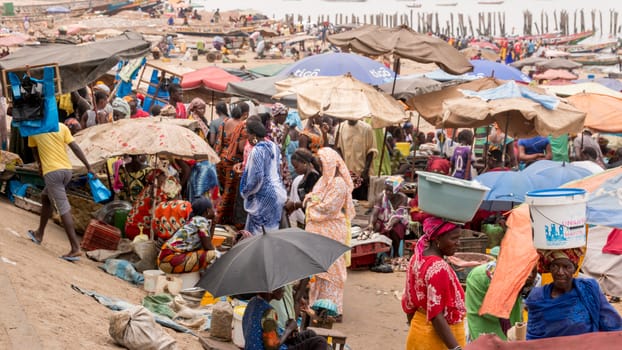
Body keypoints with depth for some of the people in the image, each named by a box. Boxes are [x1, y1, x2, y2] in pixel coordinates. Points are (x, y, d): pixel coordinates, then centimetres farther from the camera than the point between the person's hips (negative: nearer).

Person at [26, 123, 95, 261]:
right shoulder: (62, 127, 5)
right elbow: (75, 148, -2)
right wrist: (88, 166, -1)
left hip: (51, 172, -5)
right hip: (67, 170, 5)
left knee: (64, 209, -8)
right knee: (45, 197, 26)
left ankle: (75, 248, -14)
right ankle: (39, 234, 36)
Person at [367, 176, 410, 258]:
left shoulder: (403, 198, -17)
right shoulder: (381, 197, -14)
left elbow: (398, 216, -26)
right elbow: (374, 213, -20)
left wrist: (391, 224, -46)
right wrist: (371, 224, -41)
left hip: (397, 222, -2)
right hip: (383, 220, 2)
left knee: (395, 229, -34)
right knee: (376, 227, -30)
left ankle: (396, 253, -8)